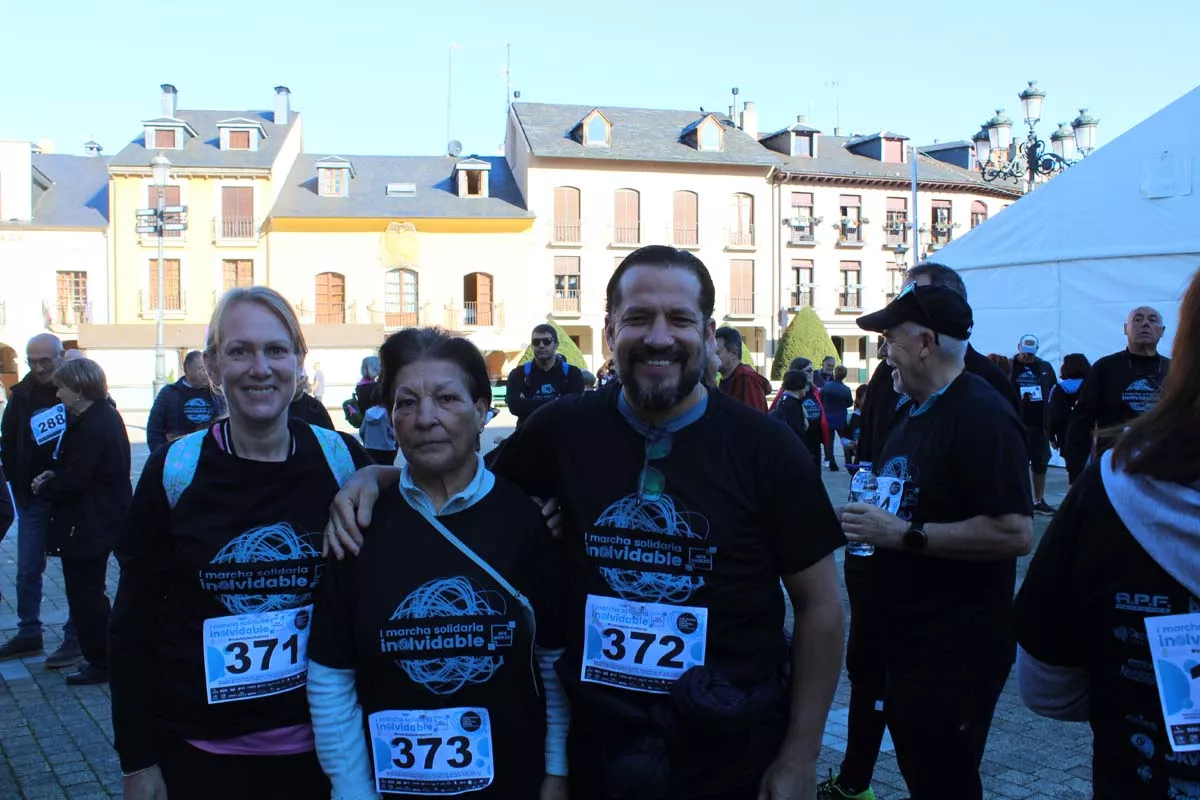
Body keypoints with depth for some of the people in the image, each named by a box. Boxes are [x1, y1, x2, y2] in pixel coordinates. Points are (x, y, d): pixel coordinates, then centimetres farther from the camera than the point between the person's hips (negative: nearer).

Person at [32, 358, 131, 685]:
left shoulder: (90, 427, -22)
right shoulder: (106, 416, 10)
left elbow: (75, 480, -23)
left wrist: (44, 488, -6)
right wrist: (52, 476, 2)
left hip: (87, 525, -10)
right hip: (106, 518, 10)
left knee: (85, 595, 0)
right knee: (90, 593, 19)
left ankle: (99, 663, 10)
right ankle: (102, 655, 28)